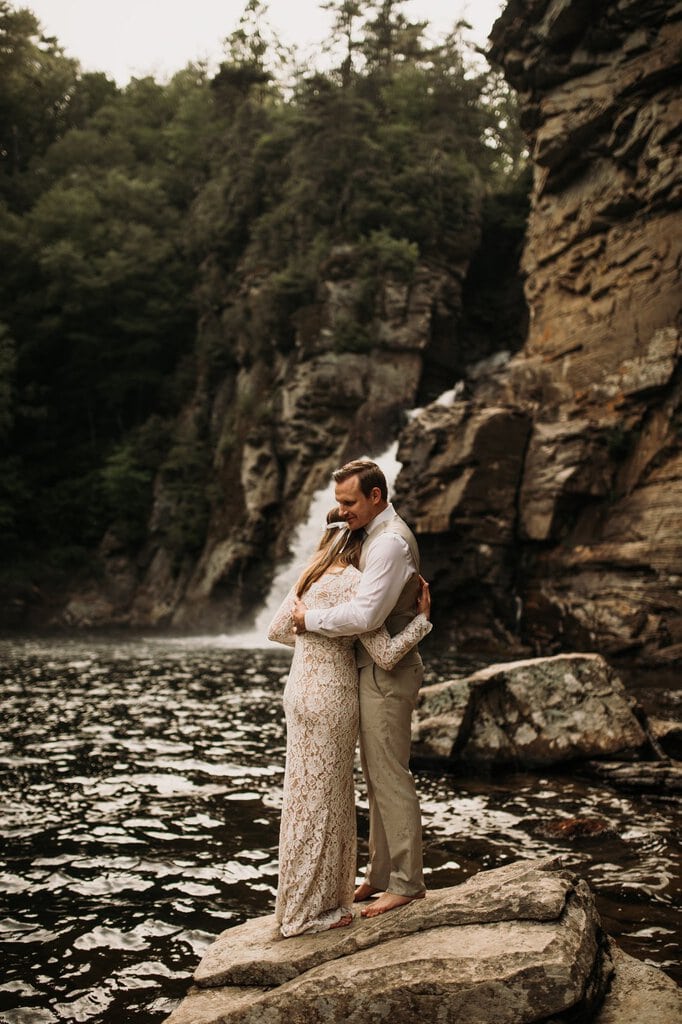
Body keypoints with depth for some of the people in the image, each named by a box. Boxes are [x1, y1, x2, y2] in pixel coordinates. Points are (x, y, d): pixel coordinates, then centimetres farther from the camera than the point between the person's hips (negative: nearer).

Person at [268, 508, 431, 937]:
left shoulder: (310, 577, 7)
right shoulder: (355, 584, -15)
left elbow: (276, 630, 18)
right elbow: (385, 655, -16)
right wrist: (422, 617, -7)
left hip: (302, 690, 8)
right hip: (330, 697, -8)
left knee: (311, 795, 17)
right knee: (319, 800, 2)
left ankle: (306, 897, 30)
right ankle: (309, 909, 13)